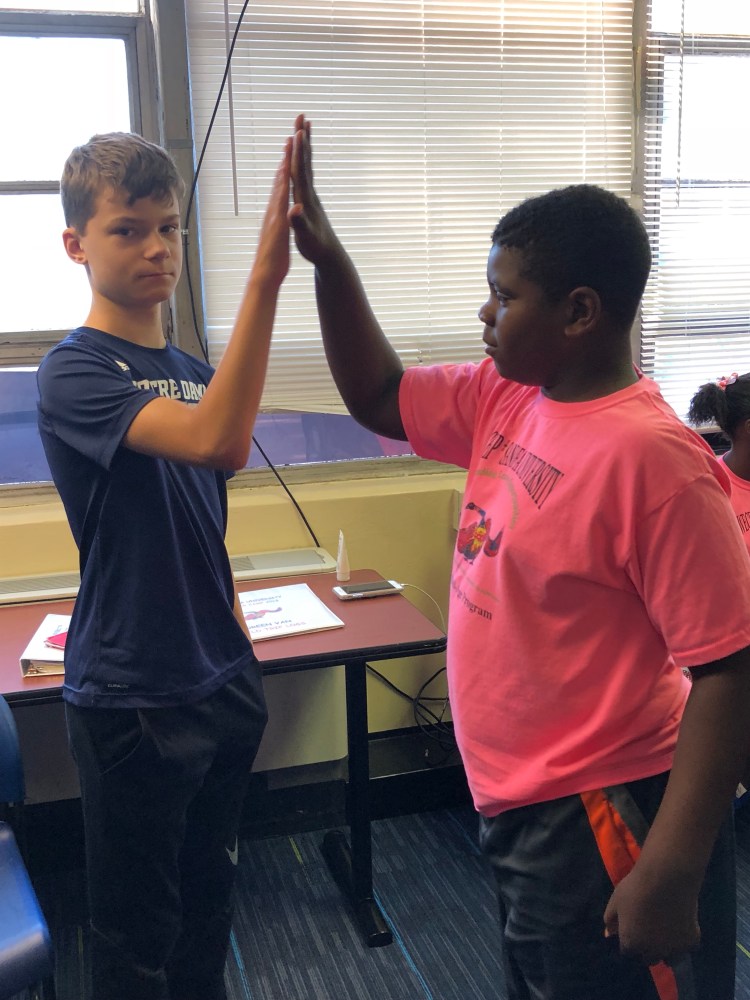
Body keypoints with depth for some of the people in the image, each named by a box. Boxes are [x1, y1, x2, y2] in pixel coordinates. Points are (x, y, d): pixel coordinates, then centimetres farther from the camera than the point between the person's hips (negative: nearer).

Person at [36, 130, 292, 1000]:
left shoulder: (193, 372, 7)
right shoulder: (72, 373, -16)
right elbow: (217, 441, -35)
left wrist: (231, 629, 13)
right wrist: (265, 273, -40)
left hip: (220, 680, 7)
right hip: (129, 699, -7)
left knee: (207, 897, 23)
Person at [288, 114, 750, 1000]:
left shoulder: (650, 456, -25)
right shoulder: (507, 398, -1)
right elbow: (379, 397, 11)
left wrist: (670, 878, -25)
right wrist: (324, 254, 0)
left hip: (594, 823, -8)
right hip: (518, 804, 8)